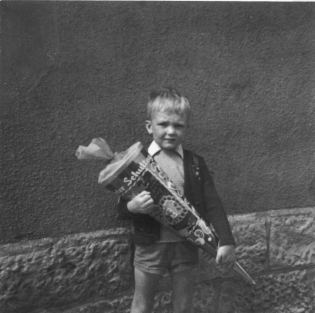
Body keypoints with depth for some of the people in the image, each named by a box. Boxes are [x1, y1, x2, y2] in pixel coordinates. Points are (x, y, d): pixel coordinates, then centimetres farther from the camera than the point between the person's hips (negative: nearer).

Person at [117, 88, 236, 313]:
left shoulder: (195, 164, 0)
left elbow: (212, 204, -1)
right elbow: (121, 208, -3)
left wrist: (227, 241, -9)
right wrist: (132, 207, -26)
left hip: (187, 246, 2)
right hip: (150, 246, -1)